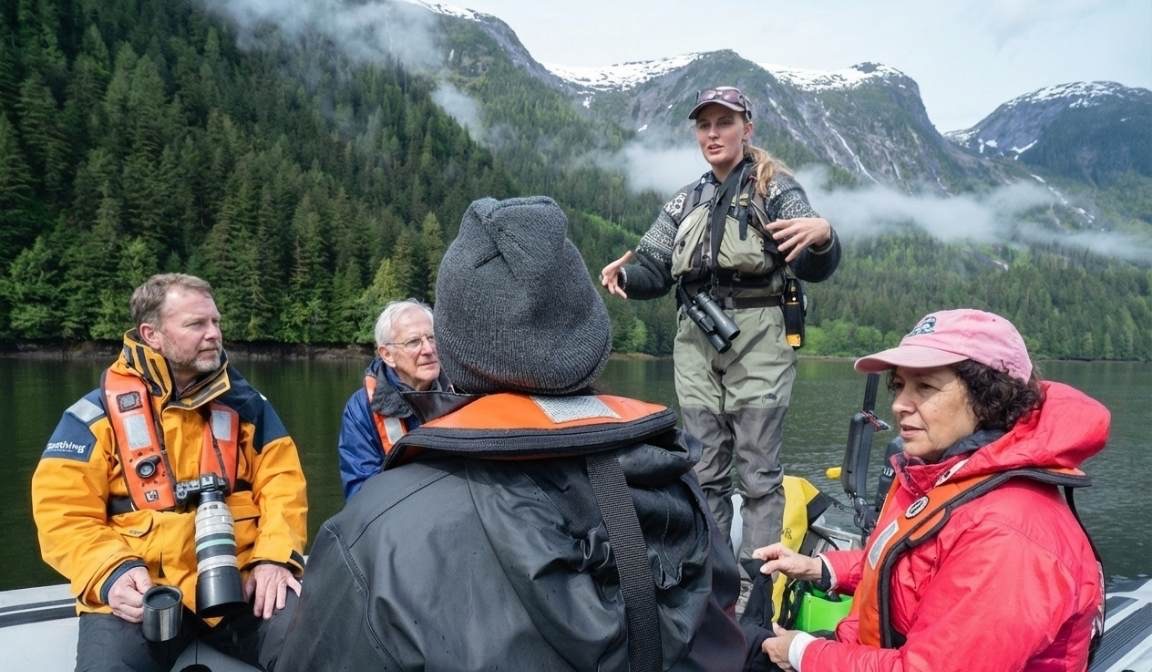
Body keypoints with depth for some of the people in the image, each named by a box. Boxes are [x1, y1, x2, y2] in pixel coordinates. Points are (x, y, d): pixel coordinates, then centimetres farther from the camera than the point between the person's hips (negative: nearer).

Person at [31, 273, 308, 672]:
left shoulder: (245, 404, 10)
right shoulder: (96, 414, 3)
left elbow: (281, 483, 6)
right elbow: (64, 513, 0)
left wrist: (274, 557, -11)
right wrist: (112, 573, -18)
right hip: (141, 591, -1)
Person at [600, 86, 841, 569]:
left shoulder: (776, 189, 2)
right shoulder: (687, 201, 17)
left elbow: (813, 268, -9)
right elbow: (653, 270, 11)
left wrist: (822, 236, -32)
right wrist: (623, 274, -11)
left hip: (756, 337, -4)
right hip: (696, 342, 5)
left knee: (758, 470, -2)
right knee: (704, 470, 10)